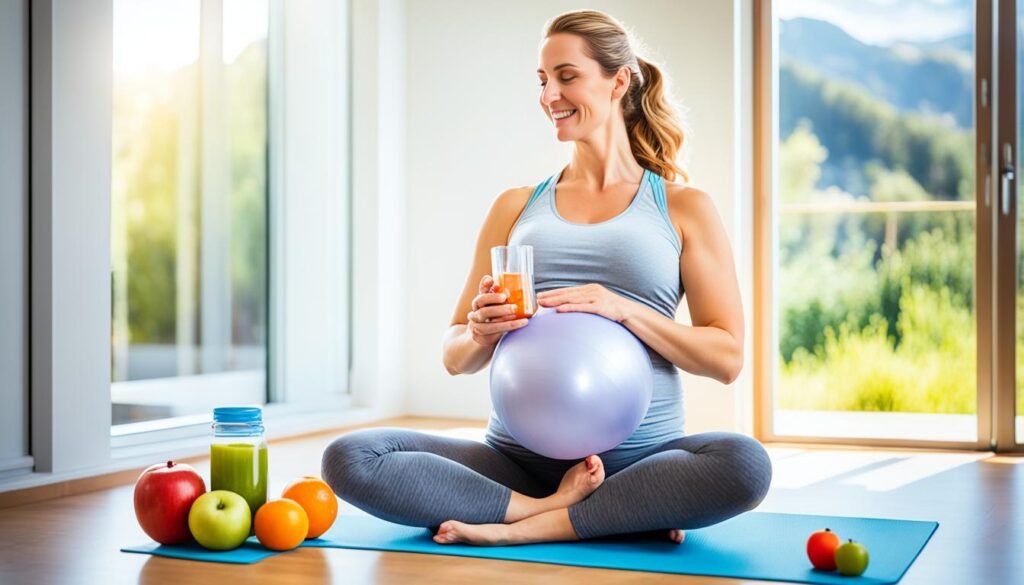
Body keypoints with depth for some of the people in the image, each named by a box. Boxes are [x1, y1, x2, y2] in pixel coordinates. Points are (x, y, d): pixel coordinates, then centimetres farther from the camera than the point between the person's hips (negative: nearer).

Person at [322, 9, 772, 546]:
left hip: (638, 456, -2)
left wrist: (624, 310, -13)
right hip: (517, 457, 2)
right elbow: (455, 357, 15)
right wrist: (480, 335, -10)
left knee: (744, 463, -35)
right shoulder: (517, 207, 15)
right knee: (349, 458, -22)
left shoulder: (684, 208, 9)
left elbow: (726, 357, 2)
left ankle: (520, 528, -22)